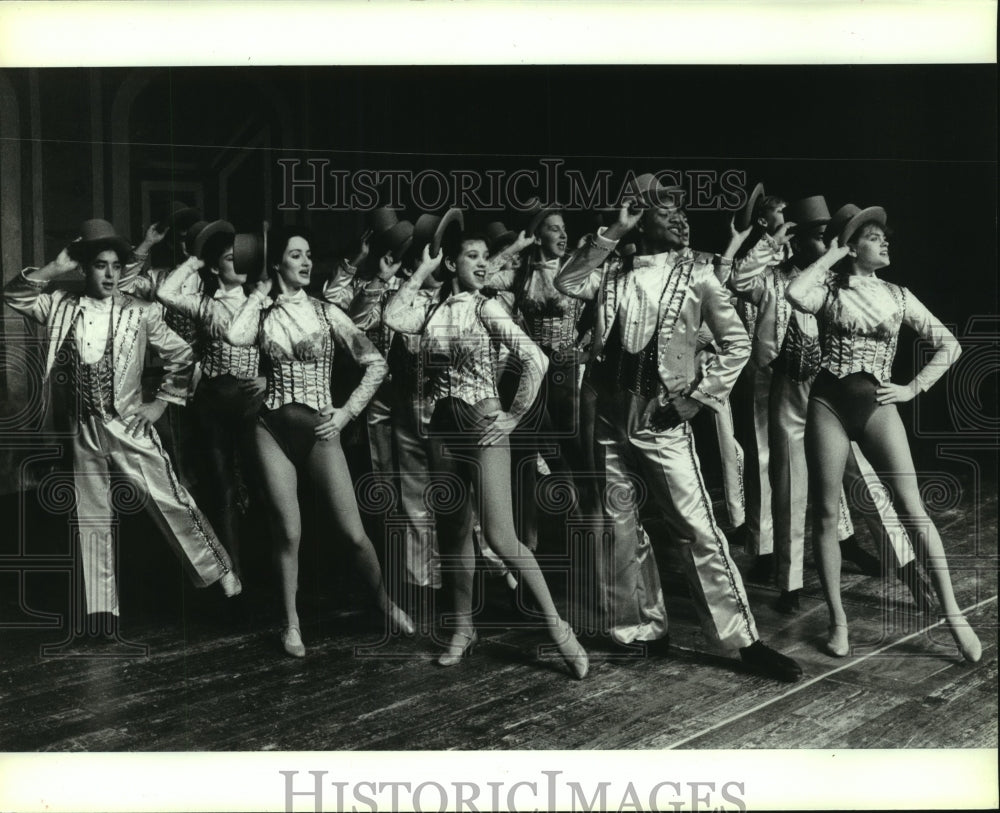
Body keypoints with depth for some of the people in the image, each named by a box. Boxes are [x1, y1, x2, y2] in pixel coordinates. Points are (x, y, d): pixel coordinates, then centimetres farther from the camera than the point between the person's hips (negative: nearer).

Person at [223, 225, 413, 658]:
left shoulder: (326, 312, 2)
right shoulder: (263, 315, 4)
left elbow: (376, 363, 1)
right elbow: (233, 336, -20)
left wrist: (348, 411, -7)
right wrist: (261, 290, -7)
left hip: (319, 431, -1)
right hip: (273, 431, 1)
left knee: (354, 532, -3)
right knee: (288, 533, 2)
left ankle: (384, 602, 21)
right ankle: (292, 623, 20)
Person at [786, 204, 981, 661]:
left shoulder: (898, 296, 9)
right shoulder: (830, 290, 2)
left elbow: (950, 345, 12)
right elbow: (795, 295, -23)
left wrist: (914, 388, 1)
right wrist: (830, 256, -8)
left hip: (877, 406, 1)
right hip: (828, 403, -1)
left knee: (913, 510, -9)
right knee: (825, 514, 2)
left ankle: (952, 614, -3)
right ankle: (838, 620, 14)